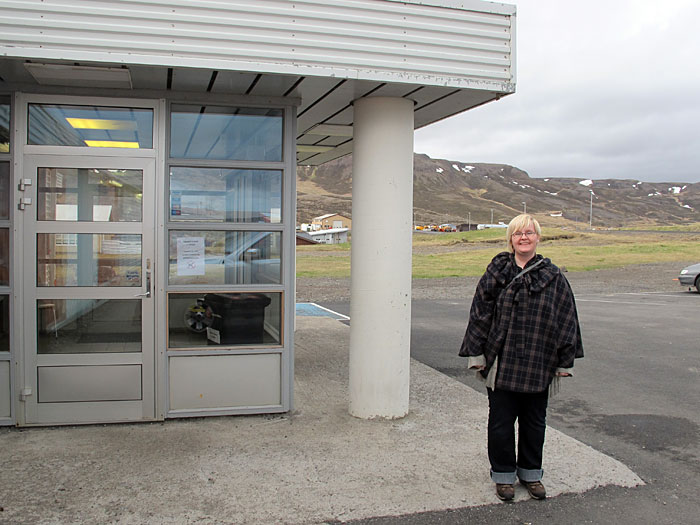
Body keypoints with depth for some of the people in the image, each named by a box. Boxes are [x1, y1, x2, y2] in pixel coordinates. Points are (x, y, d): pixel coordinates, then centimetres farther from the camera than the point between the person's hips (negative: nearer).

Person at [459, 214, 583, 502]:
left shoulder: (554, 277, 2)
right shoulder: (496, 272, -1)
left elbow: (566, 320, 4)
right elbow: (480, 313, -1)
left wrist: (564, 361, 2)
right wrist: (477, 354, -4)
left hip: (538, 367, 1)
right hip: (501, 365, -1)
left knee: (534, 422, 14)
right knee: (501, 422, 8)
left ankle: (531, 473, 33)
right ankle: (504, 474, 26)